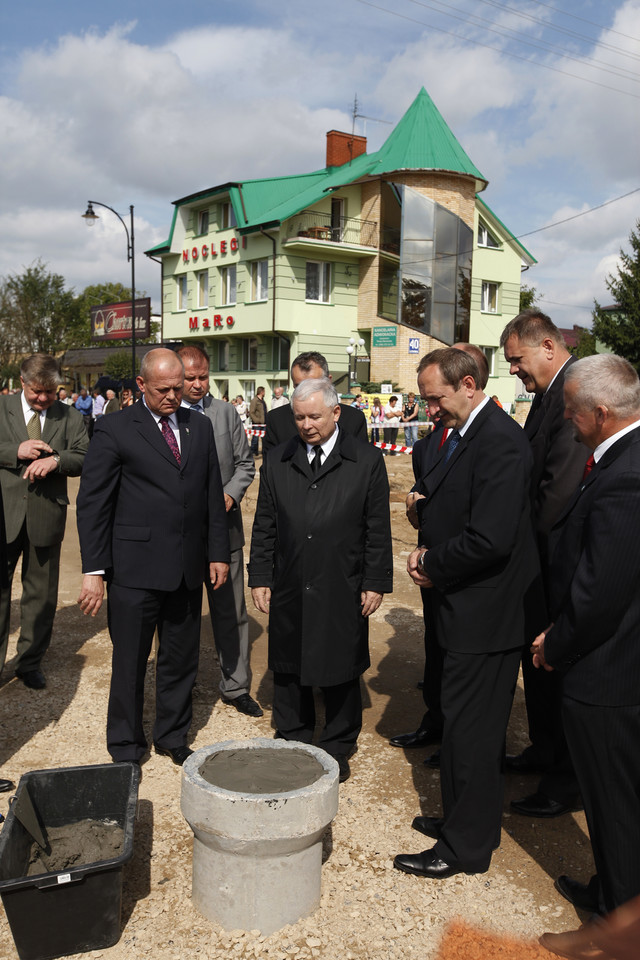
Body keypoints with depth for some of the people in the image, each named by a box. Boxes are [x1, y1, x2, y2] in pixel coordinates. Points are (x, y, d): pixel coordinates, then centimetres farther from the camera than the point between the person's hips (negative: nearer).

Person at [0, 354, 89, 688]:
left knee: (41, 593, 11)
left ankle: (30, 661, 26)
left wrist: (55, 460, -19)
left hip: (46, 516, 1)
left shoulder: (70, 417, 4)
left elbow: (85, 458, -2)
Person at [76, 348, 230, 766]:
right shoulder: (115, 429, -5)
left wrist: (219, 552, 9)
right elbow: (92, 503, -6)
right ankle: (126, 747, 27)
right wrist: (94, 570, -11)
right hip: (135, 569, -4)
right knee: (130, 662, 8)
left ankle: (173, 736, 34)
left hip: (188, 568, 4)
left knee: (181, 660, 15)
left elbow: (213, 494, 13)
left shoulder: (200, 426, 10)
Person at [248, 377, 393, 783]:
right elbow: (265, 526, 8)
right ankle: (292, 743, 33)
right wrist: (260, 578, 5)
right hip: (289, 590, 3)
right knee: (289, 672, 14)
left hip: (343, 593, -2)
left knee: (341, 675, 10)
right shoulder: (277, 461, 4)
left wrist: (376, 582, -4)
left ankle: (338, 749, 29)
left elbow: (378, 529, -2)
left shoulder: (367, 461, -3)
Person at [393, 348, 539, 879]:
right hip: (472, 611, 10)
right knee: (471, 723, 21)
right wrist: (428, 551, 2)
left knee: (470, 729, 3)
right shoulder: (463, 434, 10)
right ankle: (464, 819, 38)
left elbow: (489, 540, -28)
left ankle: (465, 846, 20)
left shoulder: (499, 441, -22)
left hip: (485, 613, -10)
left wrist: (433, 567, -14)